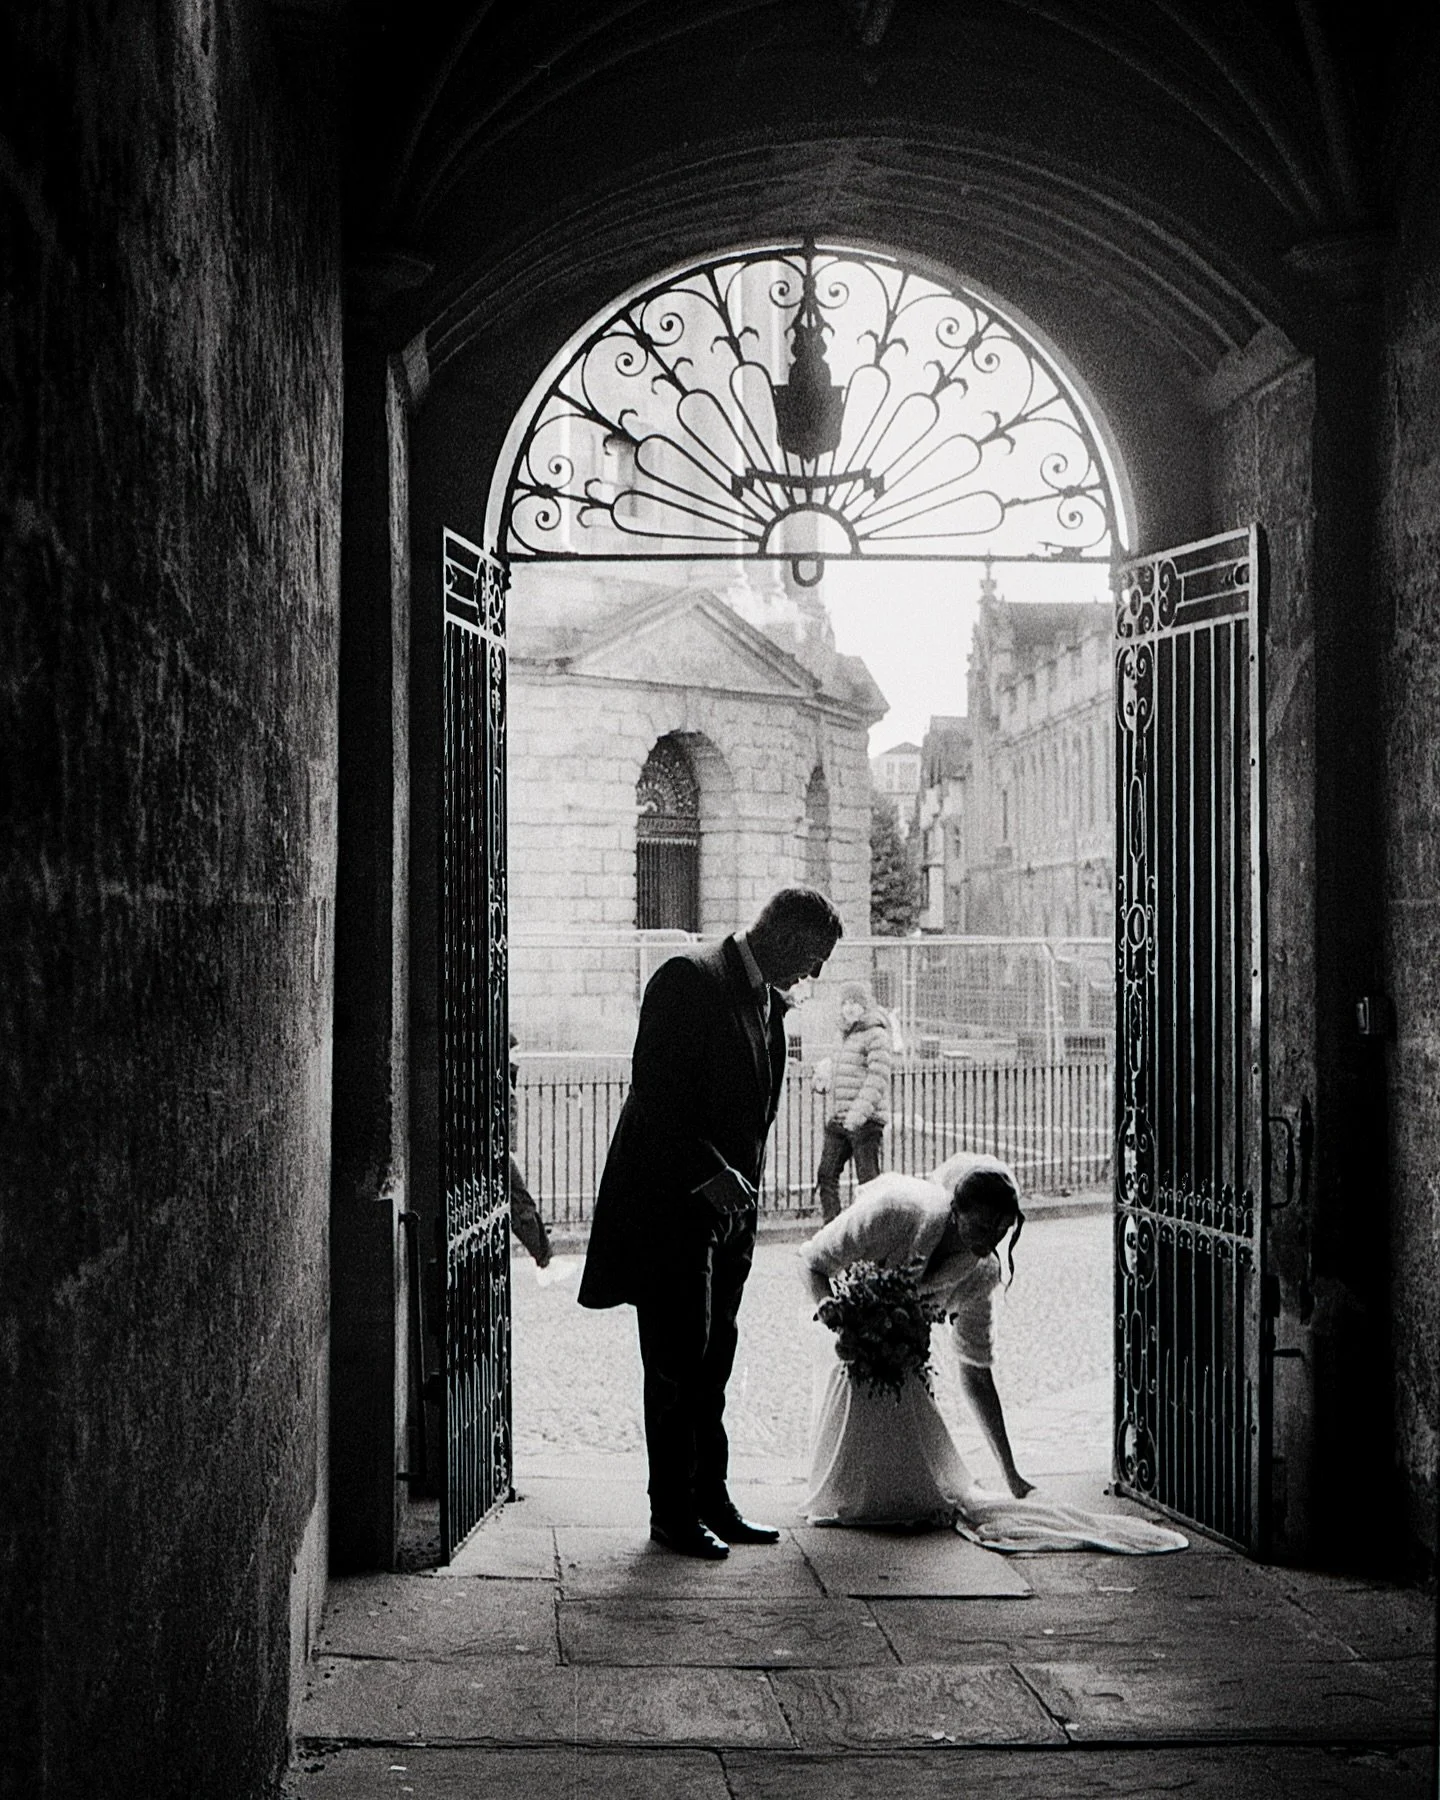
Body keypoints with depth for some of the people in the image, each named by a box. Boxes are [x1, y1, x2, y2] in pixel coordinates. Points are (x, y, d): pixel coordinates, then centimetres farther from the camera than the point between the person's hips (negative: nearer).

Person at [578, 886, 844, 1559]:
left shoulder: (768, 1003, 14)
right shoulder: (689, 978, -13)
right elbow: (653, 1092, -19)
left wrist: (741, 1188, 12)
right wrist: (710, 1172, -23)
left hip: (726, 1206, 8)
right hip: (670, 1204, -8)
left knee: (710, 1364, 12)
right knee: (678, 1364, -3)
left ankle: (710, 1500, 19)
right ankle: (673, 1512, 4)